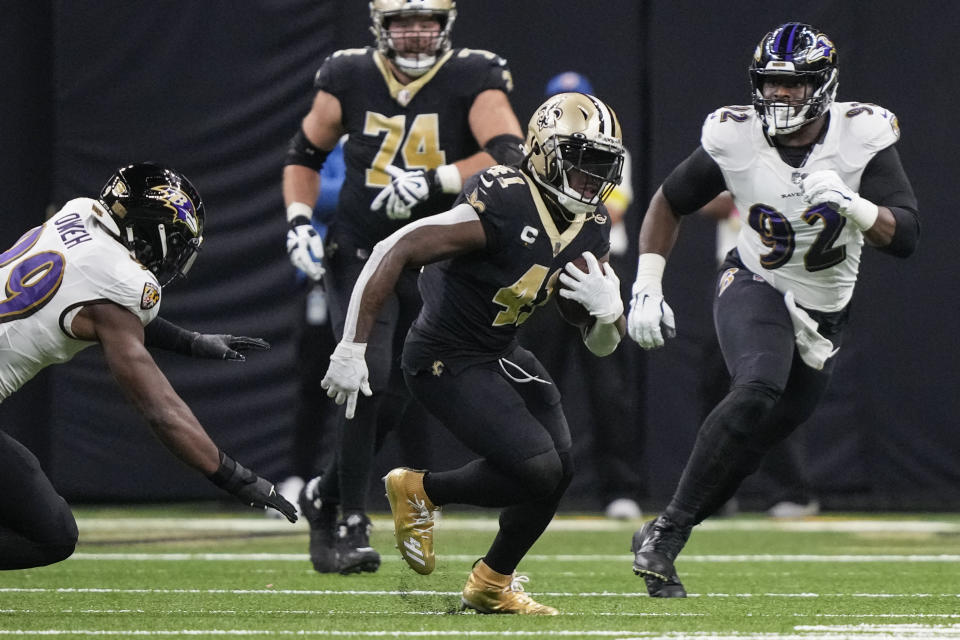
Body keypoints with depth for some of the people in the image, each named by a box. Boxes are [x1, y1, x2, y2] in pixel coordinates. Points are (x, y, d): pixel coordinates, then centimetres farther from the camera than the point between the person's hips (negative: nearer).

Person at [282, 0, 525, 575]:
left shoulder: (473, 80, -8)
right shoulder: (349, 79, -2)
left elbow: (510, 157, -21)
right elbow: (305, 155, 12)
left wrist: (433, 182, -30)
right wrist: (299, 222, -3)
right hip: (361, 252, -1)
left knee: (402, 404, 4)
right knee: (368, 378, -18)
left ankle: (326, 497, 27)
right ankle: (353, 526, -10)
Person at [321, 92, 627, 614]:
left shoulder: (590, 232, 0)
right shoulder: (503, 208, -26)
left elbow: (601, 344, 5)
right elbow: (393, 253, -26)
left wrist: (607, 310, -21)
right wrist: (352, 349, -27)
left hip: (501, 355, 8)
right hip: (446, 361, -8)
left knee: (556, 472, 2)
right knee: (536, 470, -18)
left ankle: (492, 585, 22)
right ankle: (421, 489, 7)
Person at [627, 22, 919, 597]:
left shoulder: (862, 136, -16)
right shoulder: (735, 139, -15)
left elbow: (906, 237, -20)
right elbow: (670, 203, 2)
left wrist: (853, 206, -38)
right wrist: (646, 288, -5)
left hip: (824, 313, 3)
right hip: (754, 287, -3)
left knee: (758, 438, 4)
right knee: (759, 389, -30)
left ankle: (661, 545, 17)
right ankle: (668, 530, -27)